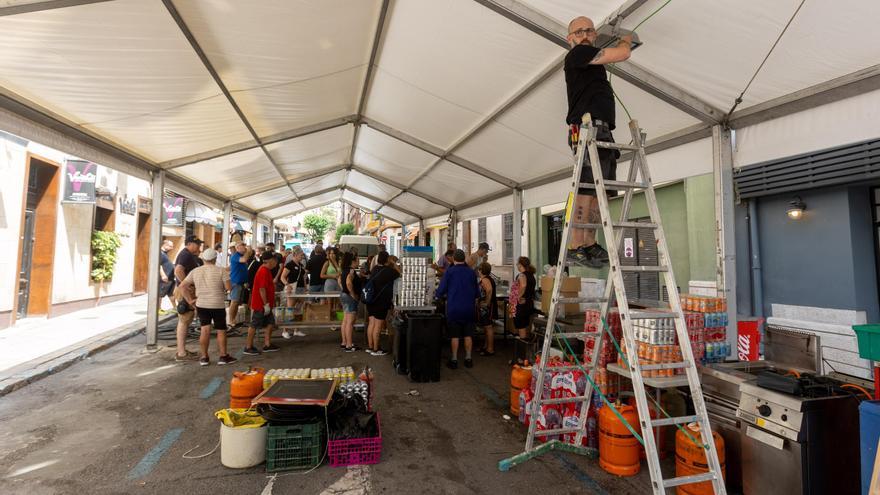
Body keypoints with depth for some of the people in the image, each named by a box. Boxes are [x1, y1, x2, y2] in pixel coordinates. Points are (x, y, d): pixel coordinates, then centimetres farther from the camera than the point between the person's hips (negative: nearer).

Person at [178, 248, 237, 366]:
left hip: (201, 305, 3)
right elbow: (228, 287, -14)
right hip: (218, 305, -3)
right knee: (221, 331, 6)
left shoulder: (195, 271, 4)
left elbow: (182, 286, 2)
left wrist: (190, 300, 5)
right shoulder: (221, 271, -9)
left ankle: (204, 357, 12)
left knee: (205, 330, 8)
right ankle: (223, 356, 12)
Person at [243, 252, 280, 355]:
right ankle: (248, 347, 11)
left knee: (270, 323, 14)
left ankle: (267, 344, 21)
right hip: (260, 304, -10)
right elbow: (262, 289, -24)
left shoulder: (266, 270, 11)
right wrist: (266, 304, -21)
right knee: (254, 325, 0)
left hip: (265, 304, 10)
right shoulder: (264, 272, -21)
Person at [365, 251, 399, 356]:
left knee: (371, 323, 14)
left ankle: (370, 347, 23)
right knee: (378, 326, 0)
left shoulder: (374, 269, 6)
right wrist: (394, 265, 10)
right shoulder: (389, 271, -15)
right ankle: (375, 349, 7)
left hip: (371, 300, 8)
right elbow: (399, 274, -1)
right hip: (381, 302, -8)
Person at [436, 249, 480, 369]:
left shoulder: (449, 271, -8)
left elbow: (442, 289, -6)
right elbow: (477, 292, 8)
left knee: (454, 335, 6)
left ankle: (454, 360, 11)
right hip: (469, 309, 2)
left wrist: (436, 295, 15)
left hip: (453, 308, -2)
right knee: (468, 334, 11)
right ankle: (468, 358, 17)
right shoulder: (471, 272, 1)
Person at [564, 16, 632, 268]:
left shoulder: (591, 61, 29)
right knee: (587, 189, -18)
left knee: (598, 192, 3)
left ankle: (589, 245, 4)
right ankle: (575, 247, -19)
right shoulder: (577, 54, 0)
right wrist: (626, 40, 19)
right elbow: (622, 54, 0)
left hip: (602, 132, 10)